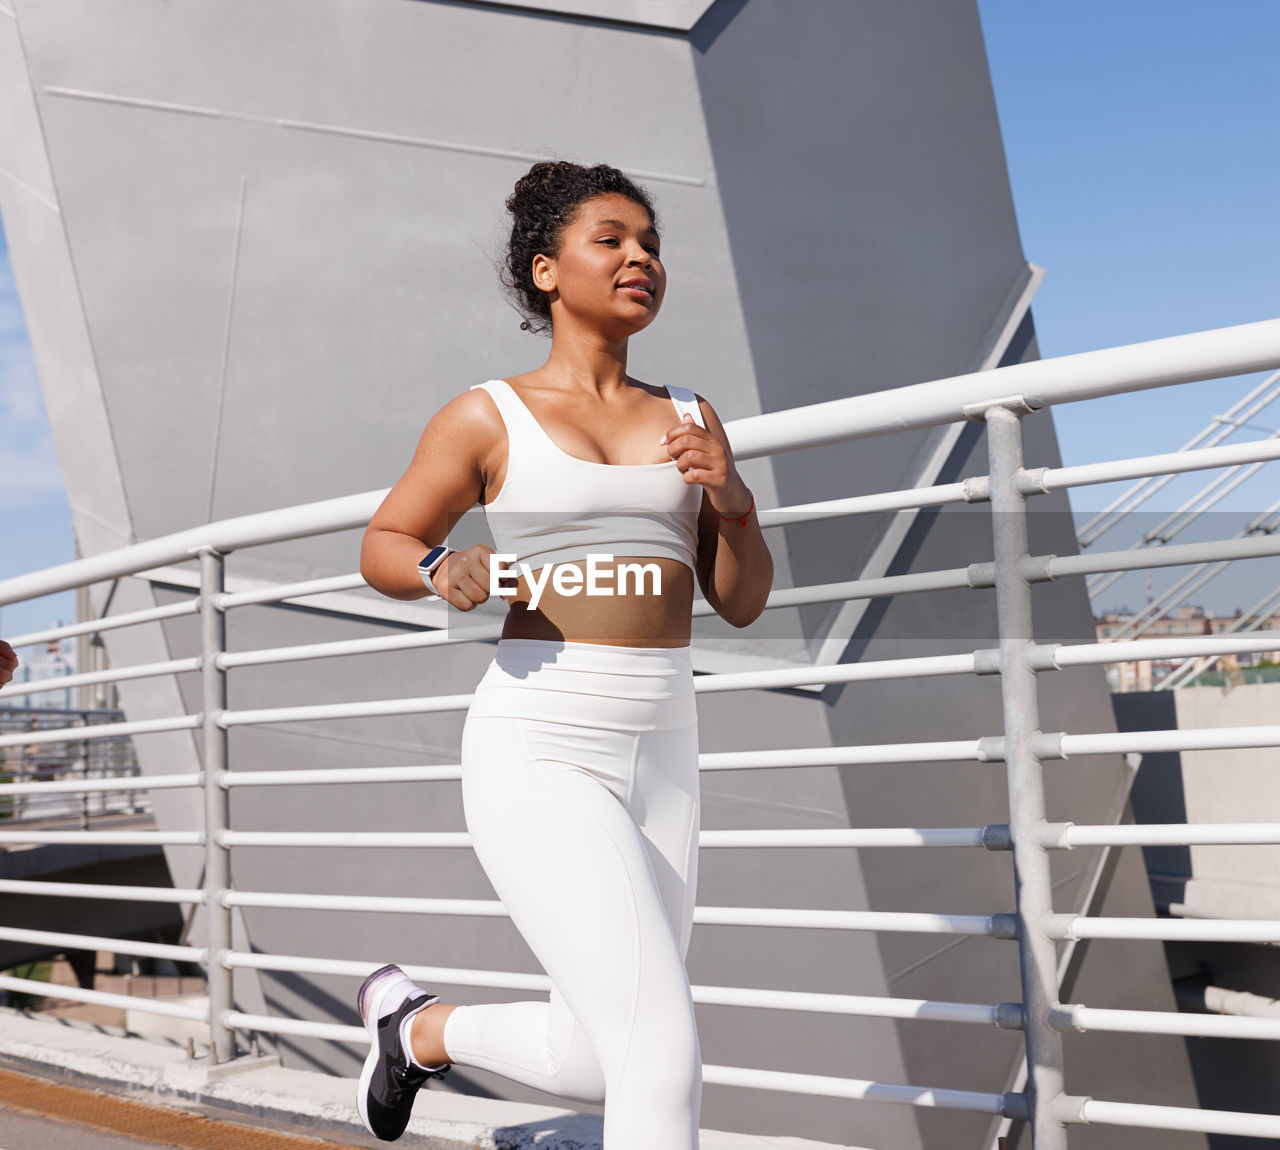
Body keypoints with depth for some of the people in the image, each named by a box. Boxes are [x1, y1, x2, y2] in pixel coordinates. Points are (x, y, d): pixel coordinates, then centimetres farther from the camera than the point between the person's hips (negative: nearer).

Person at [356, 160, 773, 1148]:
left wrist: (734, 501, -8)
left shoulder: (690, 420, 10)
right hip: (537, 754, -5)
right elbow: (384, 549, 9)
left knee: (602, 1068, 15)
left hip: (661, 757, 6)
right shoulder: (487, 418, -1)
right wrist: (445, 570, -13)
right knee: (662, 1053, -14)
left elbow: (742, 601, 11)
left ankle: (420, 1025, 41)